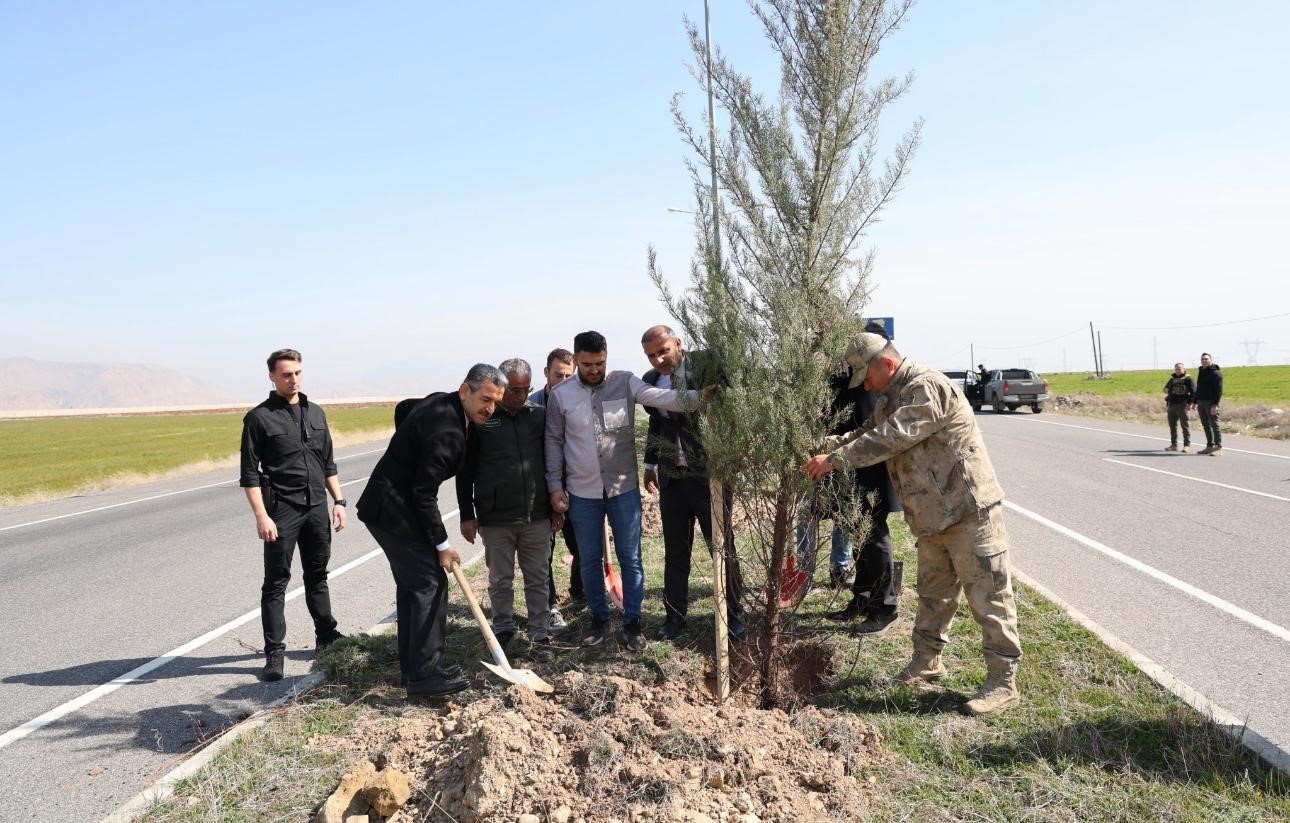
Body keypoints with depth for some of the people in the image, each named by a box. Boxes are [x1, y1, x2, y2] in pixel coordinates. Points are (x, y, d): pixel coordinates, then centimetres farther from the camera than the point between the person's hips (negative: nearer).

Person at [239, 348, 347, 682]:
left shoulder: (316, 413, 11)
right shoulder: (259, 417, -6)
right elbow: (249, 473, -8)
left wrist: (338, 500, 10)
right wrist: (261, 516, -15)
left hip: (317, 506, 5)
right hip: (282, 509, -5)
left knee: (317, 575, 16)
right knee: (276, 582, 0)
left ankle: (326, 636, 28)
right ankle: (274, 653, 6)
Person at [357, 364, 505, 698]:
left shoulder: (439, 401, 3)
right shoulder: (446, 432, -26)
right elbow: (423, 495, -23)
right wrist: (442, 544, -14)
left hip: (385, 505, 11)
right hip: (394, 511, -11)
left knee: (411, 582, 15)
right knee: (430, 582, -7)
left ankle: (413, 664, 24)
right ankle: (425, 674, -4)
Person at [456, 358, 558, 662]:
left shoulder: (540, 416, 4)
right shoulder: (481, 419, -2)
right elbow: (465, 469, 2)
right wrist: (467, 514, 0)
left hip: (537, 517, 2)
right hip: (495, 519, -1)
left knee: (538, 579, 7)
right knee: (500, 580, 10)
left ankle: (541, 636, 16)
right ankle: (503, 631, 25)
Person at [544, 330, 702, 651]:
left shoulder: (625, 382, -7)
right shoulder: (561, 394, -4)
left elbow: (660, 397, -22)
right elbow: (554, 442, 2)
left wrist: (697, 396, -39)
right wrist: (555, 486, 0)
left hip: (624, 488, -1)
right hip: (582, 493, 1)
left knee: (630, 559, 7)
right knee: (590, 560, 13)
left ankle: (632, 621, 22)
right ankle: (599, 618, 31)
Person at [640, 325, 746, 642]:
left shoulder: (706, 364, -10)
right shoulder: (650, 380, 7)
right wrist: (650, 464, 22)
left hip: (709, 472, -4)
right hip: (671, 476, 5)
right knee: (675, 551, 12)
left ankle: (733, 615, 21)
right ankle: (675, 616, 27)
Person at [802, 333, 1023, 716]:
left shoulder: (926, 388, -20)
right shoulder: (892, 397, 14)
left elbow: (888, 439, -26)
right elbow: (868, 432, 15)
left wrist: (835, 459, -23)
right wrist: (826, 447, -2)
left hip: (969, 508, -10)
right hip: (932, 514, 10)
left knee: (988, 595, -2)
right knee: (933, 591, 19)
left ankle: (1002, 681, 6)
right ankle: (927, 661, 32)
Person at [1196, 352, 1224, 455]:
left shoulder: (1215, 372, -9)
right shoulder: (1201, 372, 18)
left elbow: (1219, 390, -15)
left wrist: (1215, 404, -22)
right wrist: (1195, 402, 18)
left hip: (1210, 403, -8)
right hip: (1201, 403, 8)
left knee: (1214, 425, -7)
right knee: (1206, 426, 11)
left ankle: (1218, 447, -4)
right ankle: (1210, 446, 16)